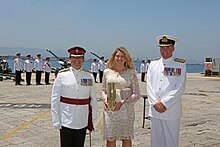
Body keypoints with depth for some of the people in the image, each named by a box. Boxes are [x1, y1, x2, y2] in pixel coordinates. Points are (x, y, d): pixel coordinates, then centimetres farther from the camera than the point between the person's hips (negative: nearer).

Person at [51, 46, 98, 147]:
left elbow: (93, 99, 7)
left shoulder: (89, 76, 2)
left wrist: (93, 118, 6)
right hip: (66, 121, -2)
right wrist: (56, 120, -5)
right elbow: (55, 99, -3)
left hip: (82, 122, 2)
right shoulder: (62, 75, -4)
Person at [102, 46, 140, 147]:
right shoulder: (107, 72, 8)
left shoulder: (131, 73, 1)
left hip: (126, 110, -1)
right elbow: (103, 90, 16)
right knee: (110, 139, 4)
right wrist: (105, 99, -6)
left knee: (126, 138, 8)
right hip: (110, 110, 1)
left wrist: (122, 102, -14)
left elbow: (136, 94, -2)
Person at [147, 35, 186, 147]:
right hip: (154, 111, 3)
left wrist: (164, 103, -13)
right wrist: (155, 103, -8)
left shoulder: (180, 64, -1)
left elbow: (179, 88, -8)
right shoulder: (153, 63, 9)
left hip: (171, 112, -3)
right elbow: (149, 86, 5)